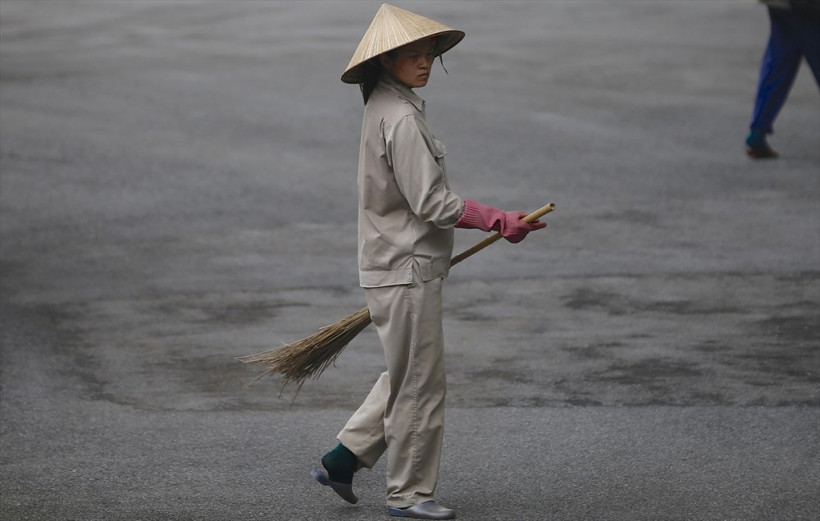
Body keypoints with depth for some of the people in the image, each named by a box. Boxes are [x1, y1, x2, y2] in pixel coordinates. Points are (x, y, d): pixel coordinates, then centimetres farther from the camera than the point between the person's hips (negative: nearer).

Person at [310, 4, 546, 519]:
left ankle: (341, 461, 23)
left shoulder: (385, 109, 12)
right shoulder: (401, 118, -20)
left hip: (395, 264, 10)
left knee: (405, 378, 20)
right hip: (407, 272, -10)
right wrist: (498, 220, -23)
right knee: (421, 381, 1)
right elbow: (431, 203, -23)